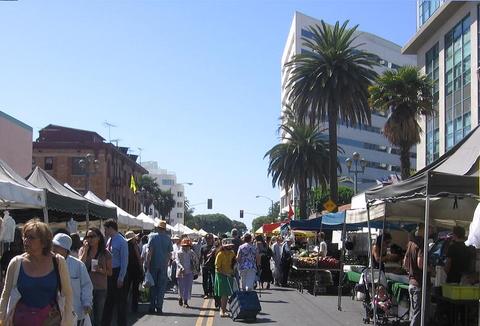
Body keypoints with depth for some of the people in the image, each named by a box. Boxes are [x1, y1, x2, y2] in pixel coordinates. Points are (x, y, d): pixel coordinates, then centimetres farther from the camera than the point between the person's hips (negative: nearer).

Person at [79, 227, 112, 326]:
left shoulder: (105, 253, 0)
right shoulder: (82, 250, 1)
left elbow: (110, 272, 3)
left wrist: (101, 270, -17)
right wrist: (86, 249, -14)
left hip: (101, 288, 0)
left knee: (98, 316, 10)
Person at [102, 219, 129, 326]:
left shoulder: (121, 242, -15)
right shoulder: (109, 240, 7)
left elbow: (124, 262, -16)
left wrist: (121, 278, -17)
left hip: (117, 272, -7)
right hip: (109, 272, 7)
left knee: (120, 301, 4)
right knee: (109, 300, 15)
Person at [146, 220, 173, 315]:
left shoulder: (153, 237, -4)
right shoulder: (168, 238, 3)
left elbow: (150, 252, -8)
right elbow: (170, 253, 3)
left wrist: (147, 264, -5)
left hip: (153, 264, -1)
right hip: (163, 265, 1)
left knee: (153, 286, 7)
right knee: (161, 286, 6)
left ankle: (152, 307, 9)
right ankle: (159, 308, 4)